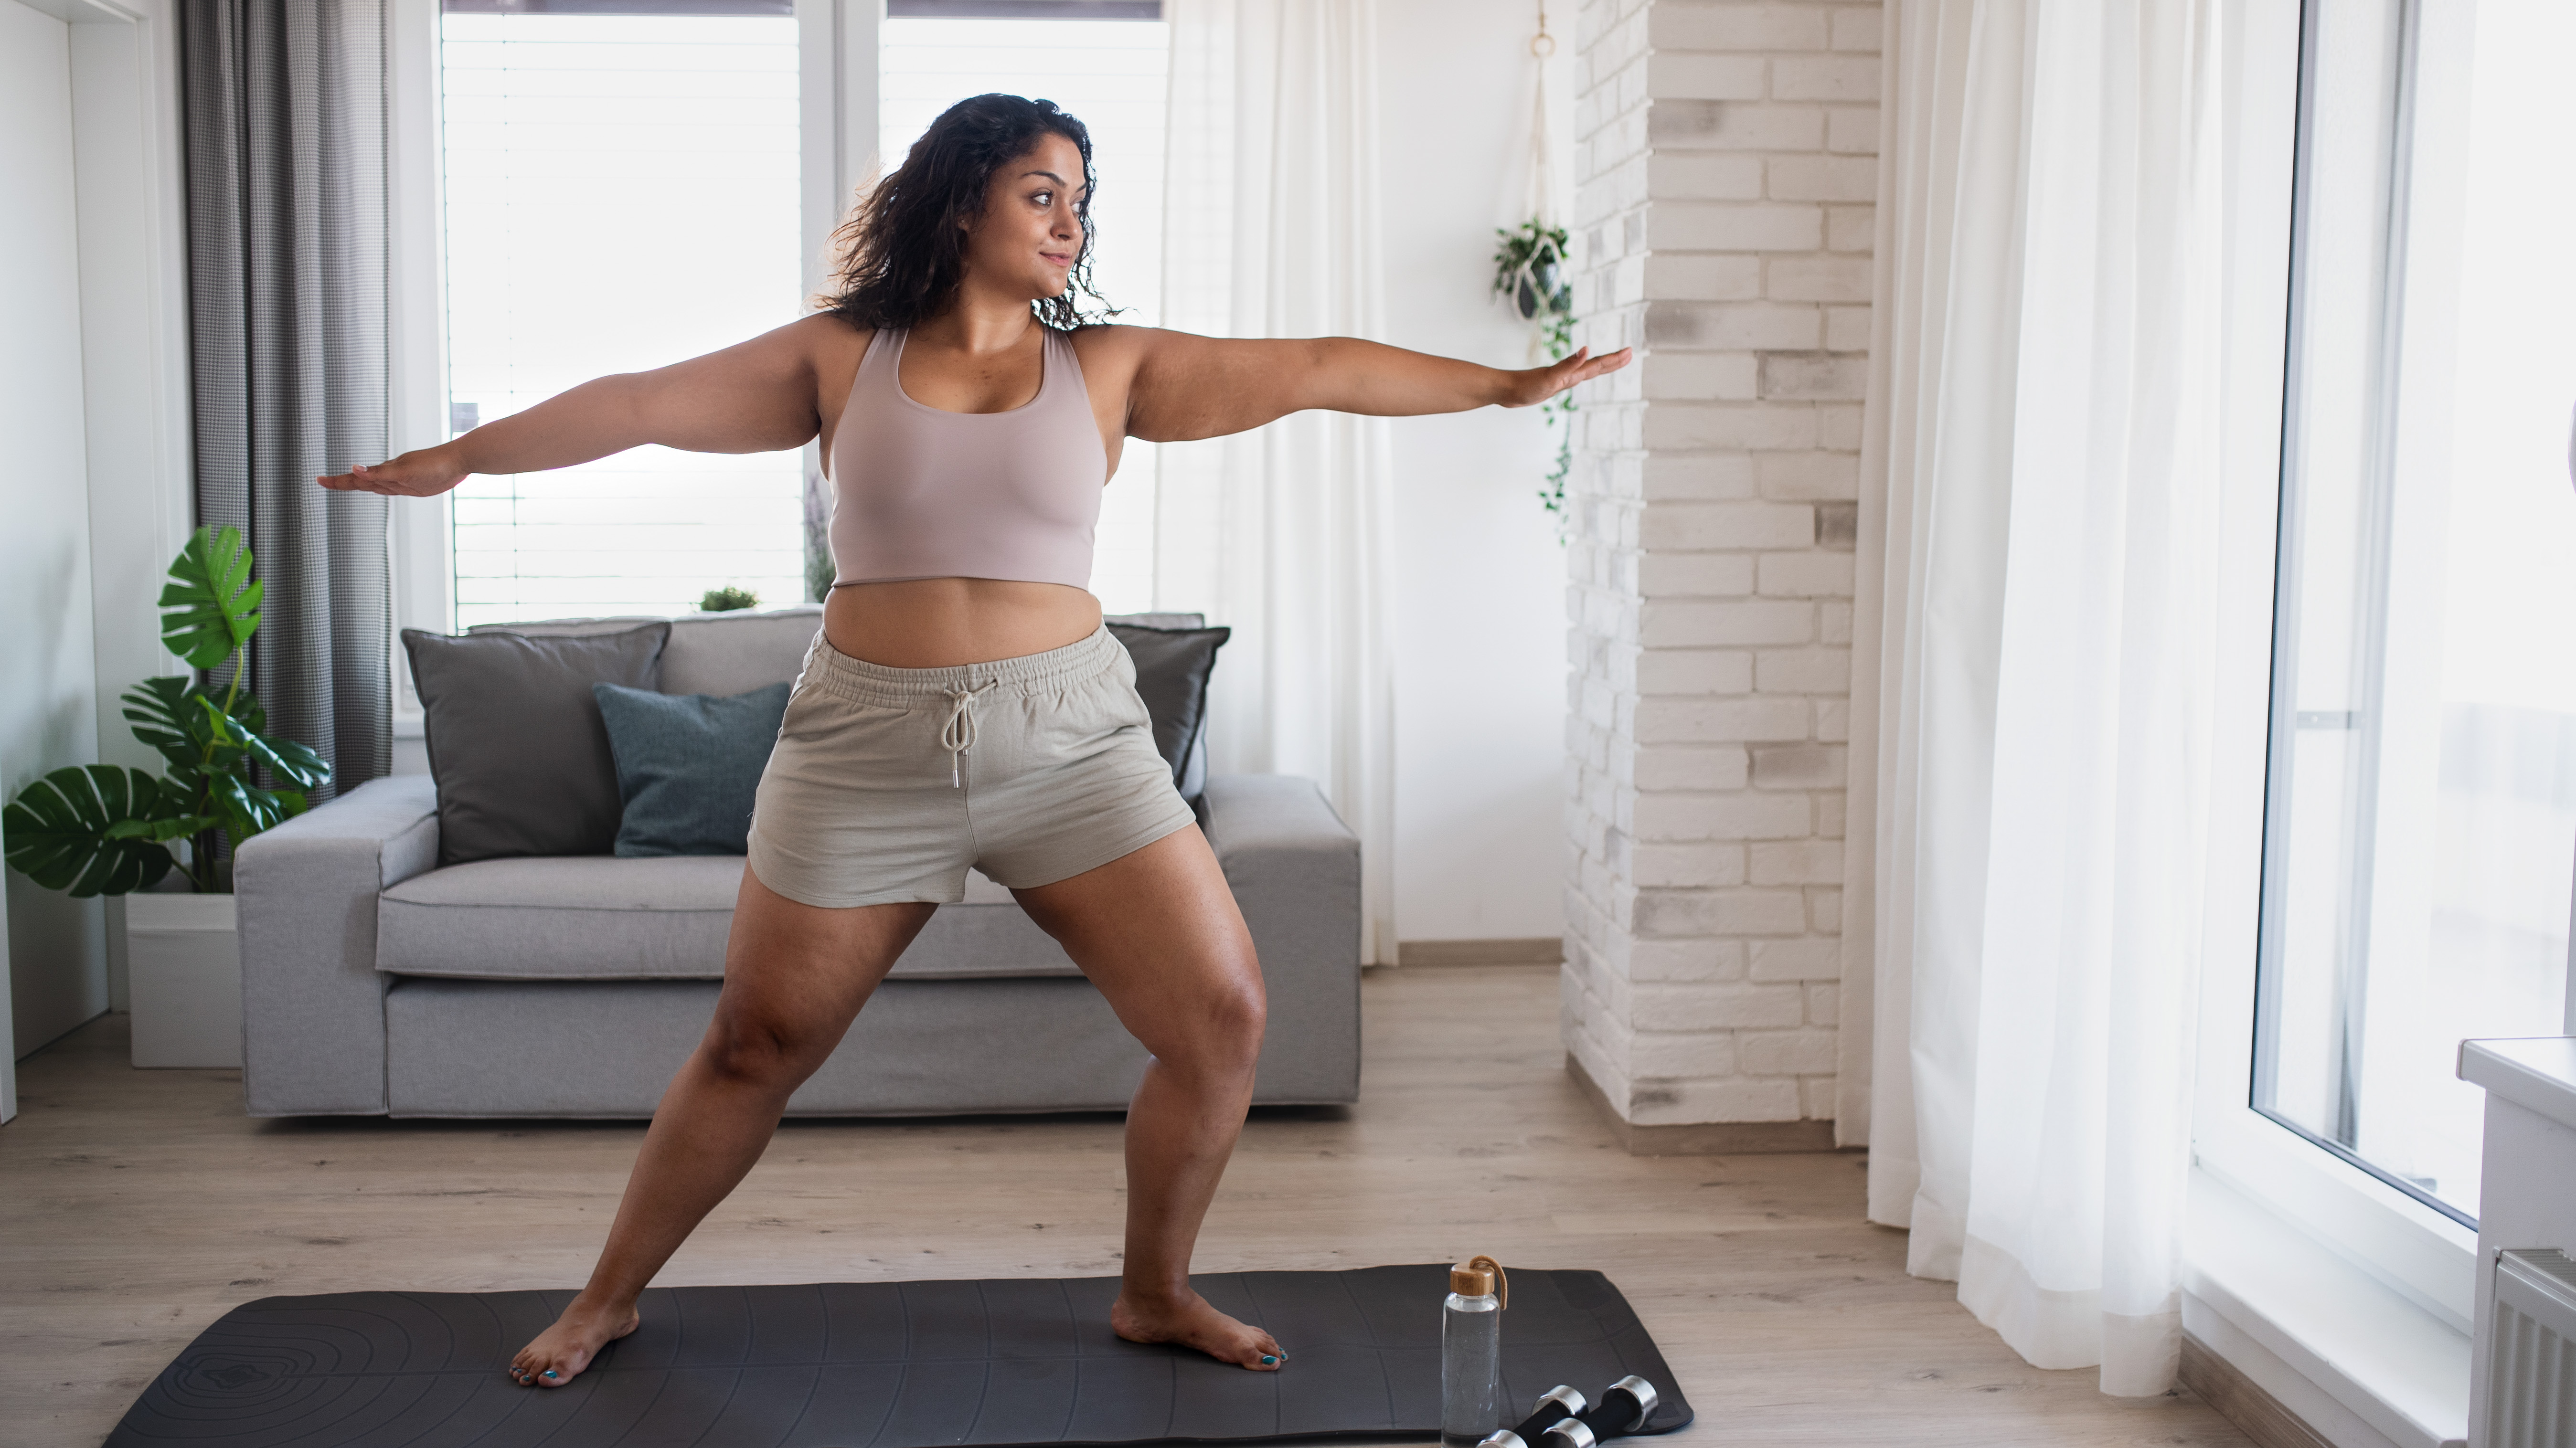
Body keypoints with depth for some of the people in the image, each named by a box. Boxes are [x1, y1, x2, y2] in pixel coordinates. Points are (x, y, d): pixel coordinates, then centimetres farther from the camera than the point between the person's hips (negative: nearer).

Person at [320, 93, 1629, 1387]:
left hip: (1069, 737, 1)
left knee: (1221, 1021, -5)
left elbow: (1313, 369, 1)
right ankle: (609, 1297, 31)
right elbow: (641, 403, 4)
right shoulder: (840, 357, 3)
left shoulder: (1108, 369, 4)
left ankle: (1154, 1295, 18)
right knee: (755, 1047, 7)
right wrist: (458, 457, 4)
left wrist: (1510, 384, 0)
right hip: (866, 744, -1)